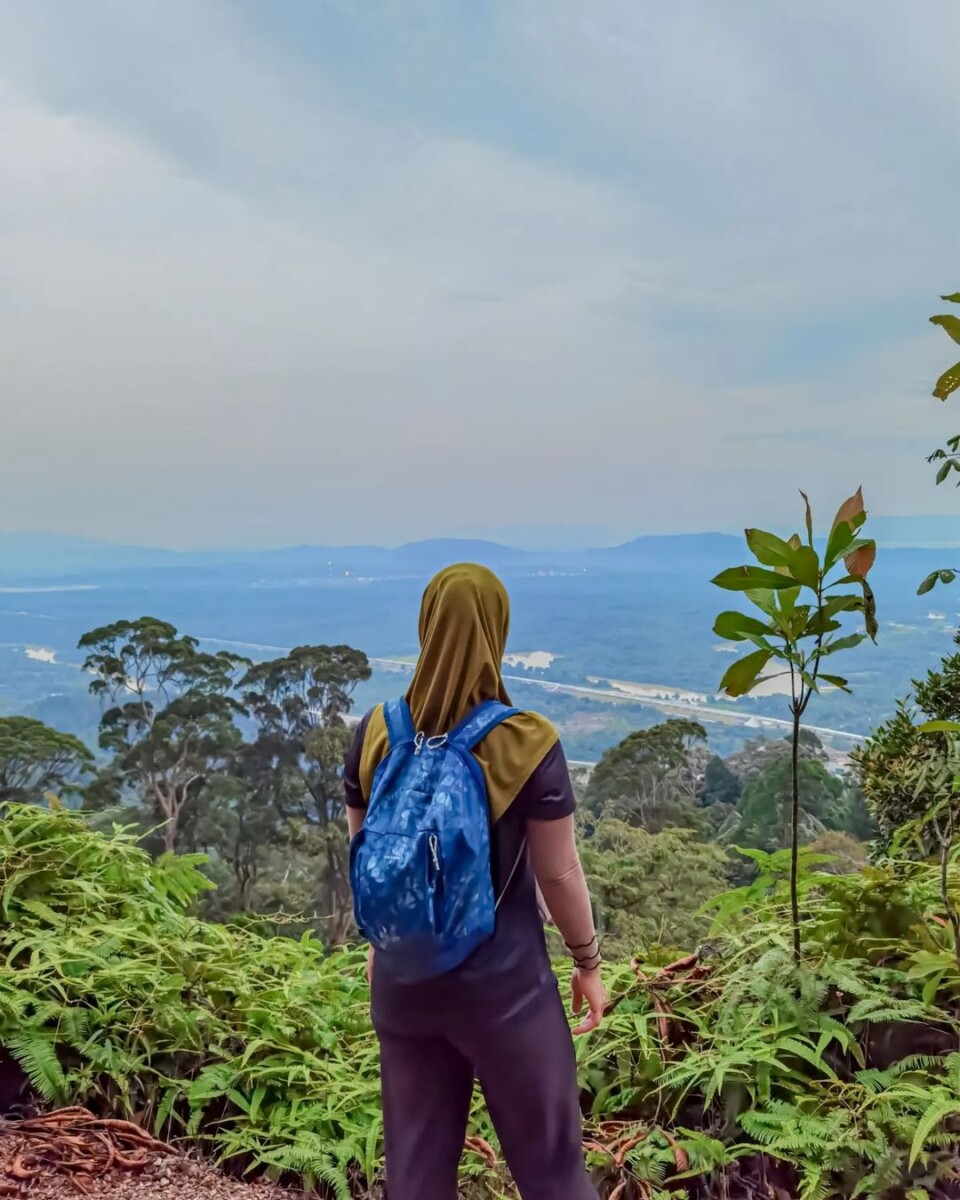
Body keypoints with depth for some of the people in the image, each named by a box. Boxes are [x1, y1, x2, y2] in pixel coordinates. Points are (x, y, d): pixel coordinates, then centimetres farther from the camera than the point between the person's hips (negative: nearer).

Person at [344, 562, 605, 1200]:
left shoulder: (375, 734, -7)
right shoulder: (527, 744, -19)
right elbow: (559, 873, -12)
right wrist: (589, 963, 5)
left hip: (403, 979, 4)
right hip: (503, 983, -3)